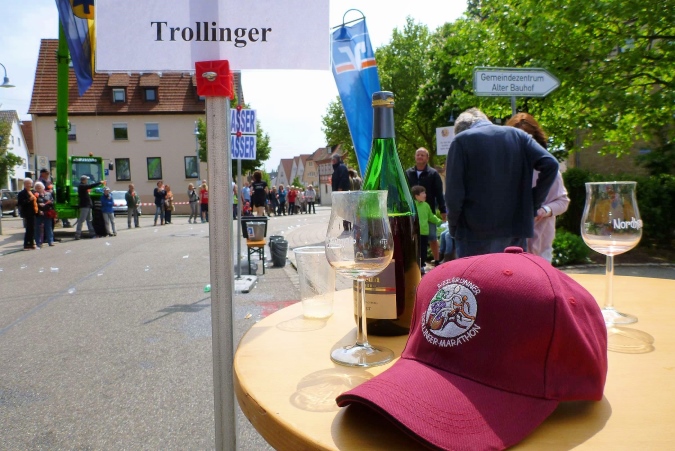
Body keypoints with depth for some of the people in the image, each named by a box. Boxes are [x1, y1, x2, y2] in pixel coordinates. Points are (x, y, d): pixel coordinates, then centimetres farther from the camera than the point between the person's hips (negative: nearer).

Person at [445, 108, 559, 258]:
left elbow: (454, 191, -8)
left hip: (475, 233, -4)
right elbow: (550, 164, -2)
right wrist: (533, 205, 5)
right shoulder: (518, 135, 10)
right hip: (516, 229, 4)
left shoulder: (462, 140, -1)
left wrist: (453, 226, 4)